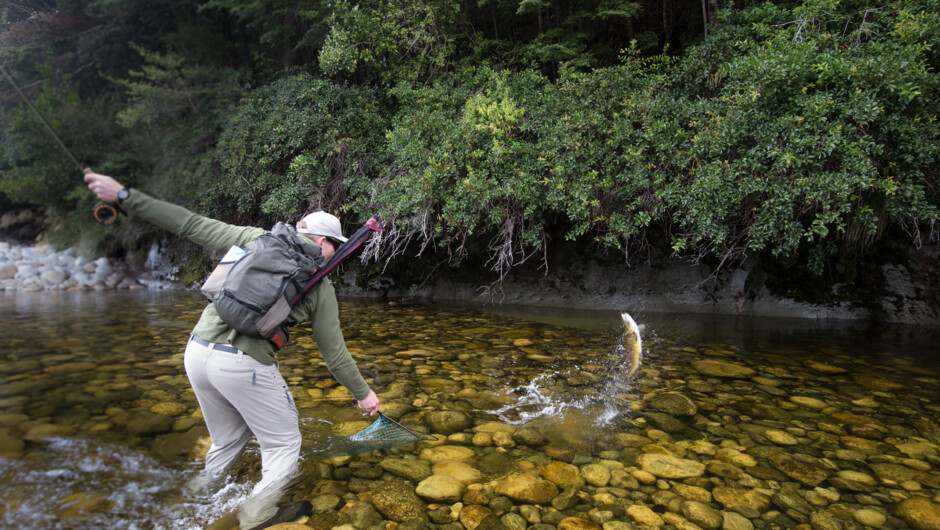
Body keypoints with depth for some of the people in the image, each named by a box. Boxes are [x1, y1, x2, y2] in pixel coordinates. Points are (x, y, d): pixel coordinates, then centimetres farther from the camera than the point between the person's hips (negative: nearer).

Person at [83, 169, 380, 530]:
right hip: (244, 365, -5)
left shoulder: (255, 239, 9)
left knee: (228, 441, 27)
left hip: (197, 352, 6)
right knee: (283, 446, 13)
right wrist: (362, 392, 15)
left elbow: (190, 225, 6)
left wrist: (124, 196, 13)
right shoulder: (321, 287, 2)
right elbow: (333, 350, 5)